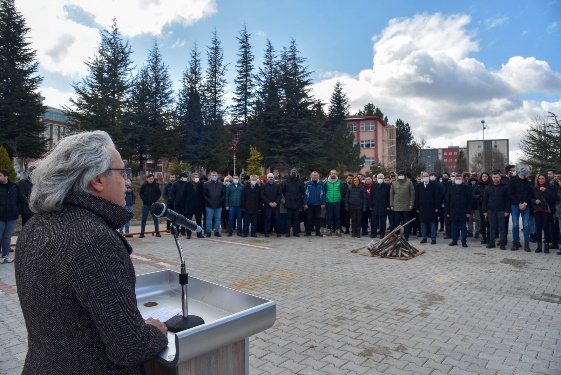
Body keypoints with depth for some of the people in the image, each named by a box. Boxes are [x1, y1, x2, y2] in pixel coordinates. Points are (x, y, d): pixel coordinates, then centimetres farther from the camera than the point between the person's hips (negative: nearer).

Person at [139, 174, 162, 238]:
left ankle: (157, 232, 13)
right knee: (144, 219, 4)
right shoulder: (144, 185, -2)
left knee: (155, 218, 5)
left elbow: (159, 193, 6)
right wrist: (144, 199, -5)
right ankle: (142, 233, 11)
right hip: (145, 204, 0)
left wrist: (155, 199, -4)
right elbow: (140, 193, 7)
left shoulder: (156, 186, -3)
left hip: (153, 204, 0)